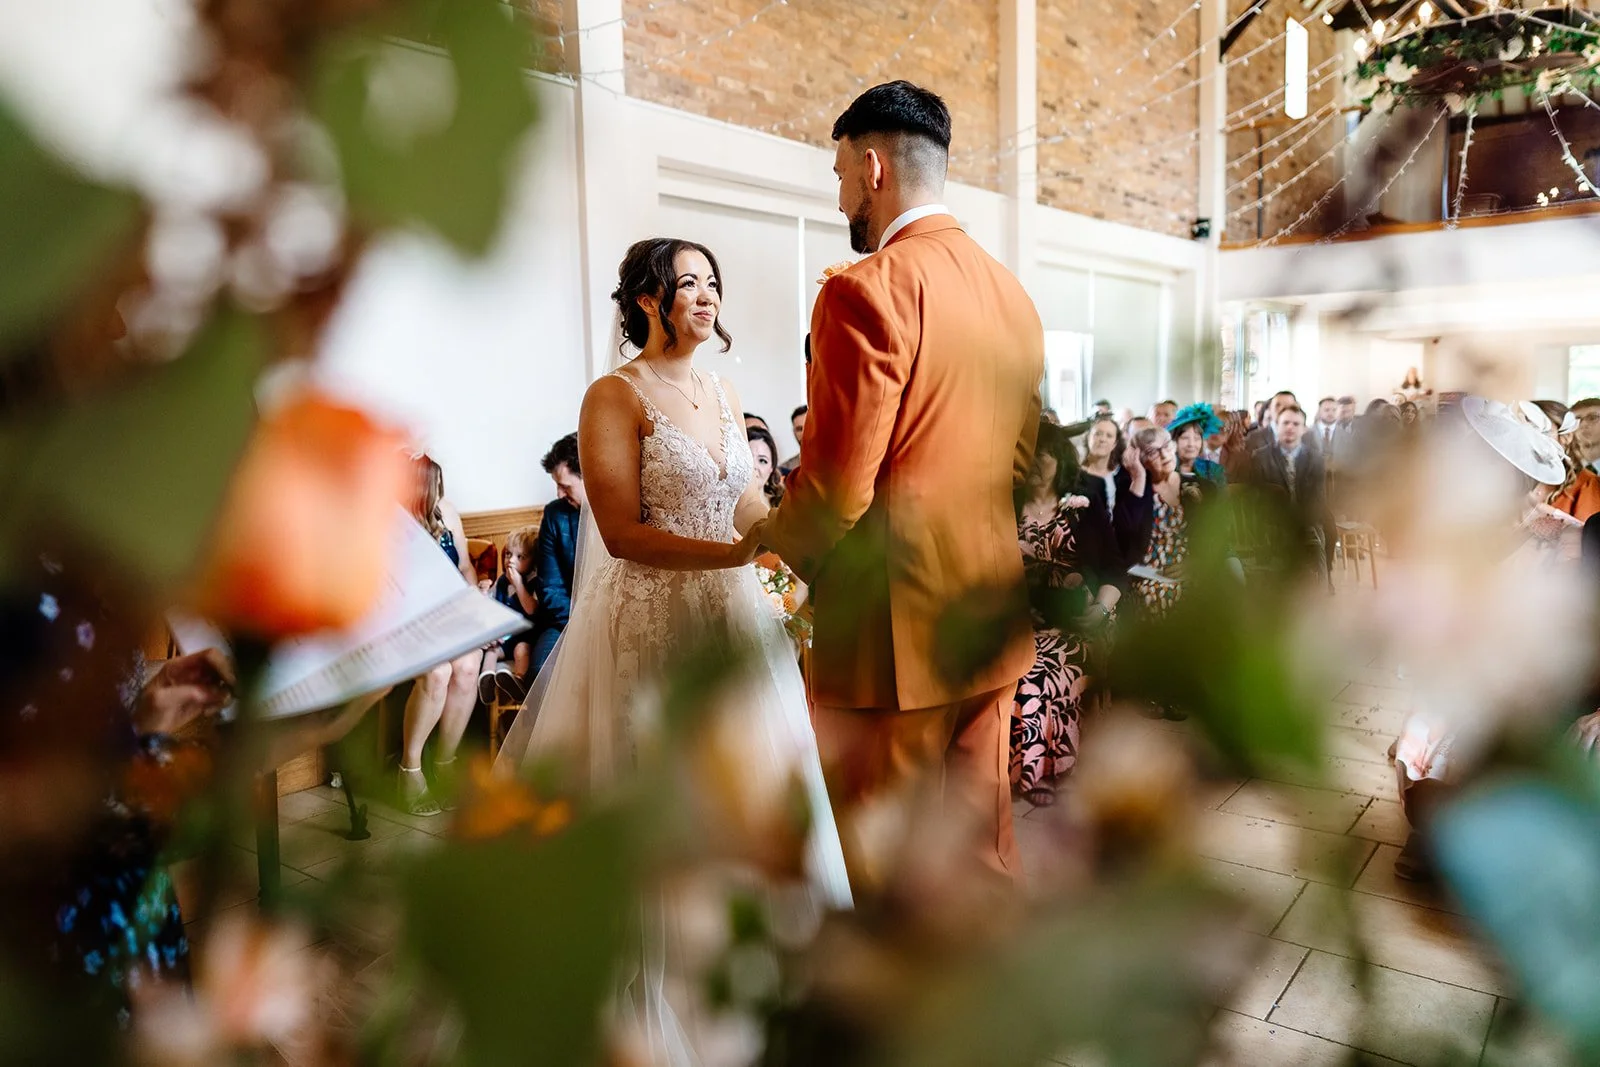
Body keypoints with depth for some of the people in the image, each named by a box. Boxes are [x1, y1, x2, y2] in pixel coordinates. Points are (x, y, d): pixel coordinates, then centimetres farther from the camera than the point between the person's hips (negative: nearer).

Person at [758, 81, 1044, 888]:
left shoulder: (866, 290, -16)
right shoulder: (1013, 293, 10)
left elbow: (838, 482, -18)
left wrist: (778, 548, 0)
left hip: (890, 630, -8)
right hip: (991, 620, 8)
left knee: (888, 874, 8)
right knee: (983, 847, 19)